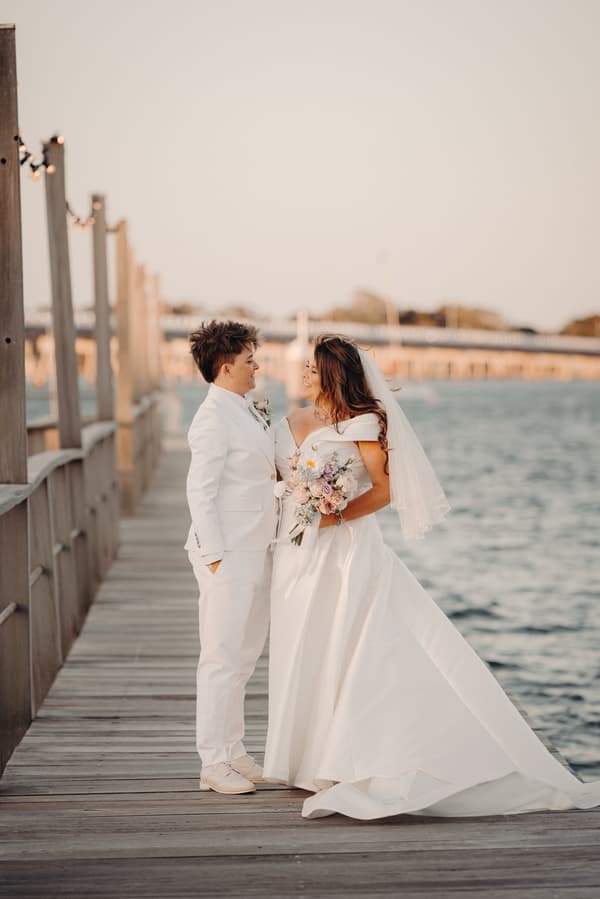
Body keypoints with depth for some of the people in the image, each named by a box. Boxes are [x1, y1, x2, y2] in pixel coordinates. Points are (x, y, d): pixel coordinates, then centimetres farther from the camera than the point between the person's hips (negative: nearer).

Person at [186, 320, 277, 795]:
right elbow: (200, 492, -17)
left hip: (255, 550, 9)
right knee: (223, 657, -2)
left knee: (245, 655, 15)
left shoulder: (248, 412, 13)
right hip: (228, 553, -9)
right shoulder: (214, 418, -15)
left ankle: (233, 750, 25)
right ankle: (214, 762, 6)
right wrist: (215, 556, -19)